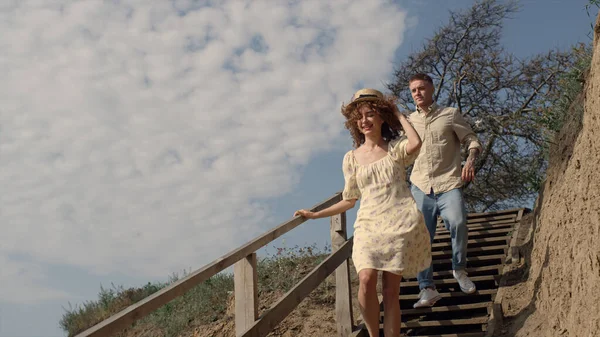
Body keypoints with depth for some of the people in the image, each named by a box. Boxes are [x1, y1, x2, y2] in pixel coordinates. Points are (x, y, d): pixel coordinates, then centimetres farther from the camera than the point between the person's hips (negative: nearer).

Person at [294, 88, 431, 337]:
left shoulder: (395, 148, 6)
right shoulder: (351, 158, 12)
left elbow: (416, 143, -19)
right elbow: (350, 200, 18)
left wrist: (398, 114, -3)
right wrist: (315, 215, 13)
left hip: (400, 223, -1)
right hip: (369, 224, 1)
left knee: (390, 290, -3)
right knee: (366, 280, -20)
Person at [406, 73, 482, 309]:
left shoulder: (450, 115, 7)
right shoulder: (409, 121, 17)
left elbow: (472, 140, 6)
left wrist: (470, 160, -13)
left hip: (448, 184, -3)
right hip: (420, 186, 3)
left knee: (458, 223, -25)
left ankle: (459, 270, 0)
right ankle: (427, 288, 1)